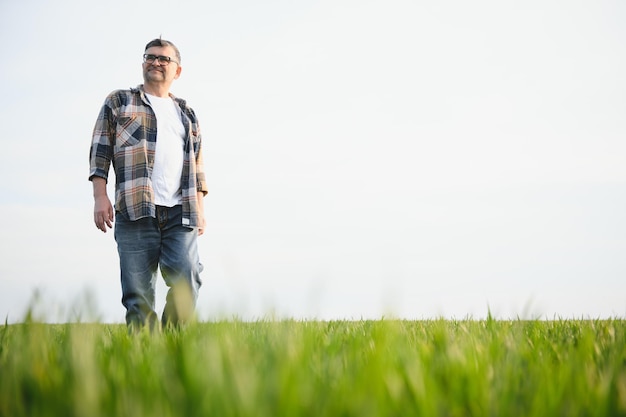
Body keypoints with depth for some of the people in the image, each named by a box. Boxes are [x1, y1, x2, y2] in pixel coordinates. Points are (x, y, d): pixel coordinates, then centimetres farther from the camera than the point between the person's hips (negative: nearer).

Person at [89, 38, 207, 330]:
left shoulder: (186, 114, 26)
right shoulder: (119, 102, 16)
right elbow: (100, 150, 8)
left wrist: (200, 209, 14)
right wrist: (100, 197, -4)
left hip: (181, 213, 3)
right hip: (135, 209, -2)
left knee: (187, 282, -14)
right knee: (138, 293, -7)